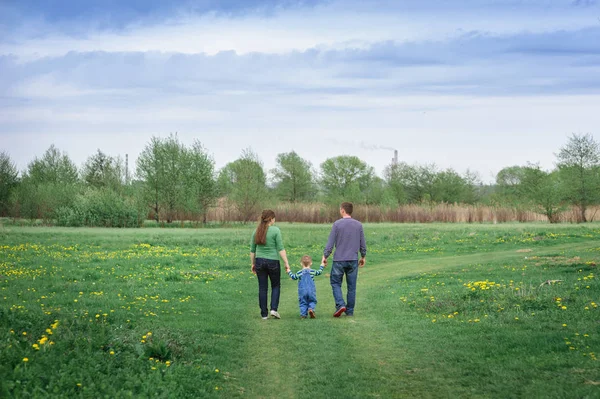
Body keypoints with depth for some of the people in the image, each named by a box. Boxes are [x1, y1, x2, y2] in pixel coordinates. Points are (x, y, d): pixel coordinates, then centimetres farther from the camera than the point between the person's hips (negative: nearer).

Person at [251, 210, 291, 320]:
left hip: (259, 261, 3)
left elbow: (252, 250, 8)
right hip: (272, 261, -3)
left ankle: (264, 314, 9)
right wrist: (286, 263, -8)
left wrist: (253, 264, 18)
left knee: (262, 288, 8)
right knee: (276, 286, 14)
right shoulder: (275, 230, -10)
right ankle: (273, 309, 0)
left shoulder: (256, 231, 4)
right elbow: (281, 249, -12)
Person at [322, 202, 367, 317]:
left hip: (339, 260, -3)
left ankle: (340, 304, -10)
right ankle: (350, 311, 11)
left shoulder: (337, 224, -6)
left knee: (335, 282, 9)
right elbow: (363, 244, 8)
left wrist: (325, 257, 0)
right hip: (353, 260, 3)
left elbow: (330, 243, -7)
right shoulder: (358, 225, 3)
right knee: (351, 286, 8)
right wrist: (363, 257, 20)